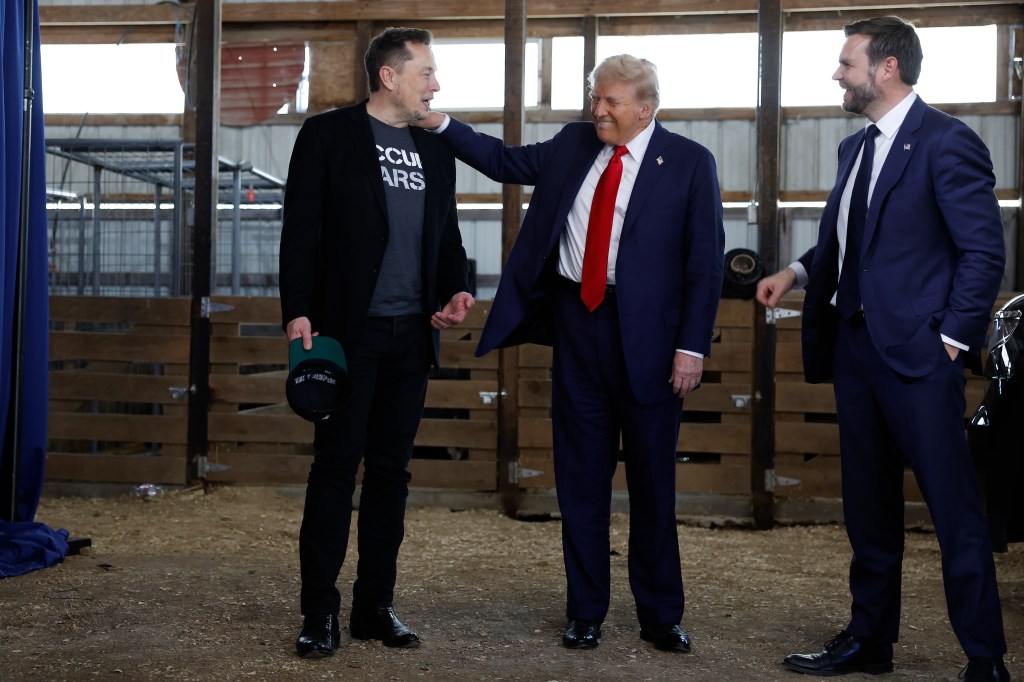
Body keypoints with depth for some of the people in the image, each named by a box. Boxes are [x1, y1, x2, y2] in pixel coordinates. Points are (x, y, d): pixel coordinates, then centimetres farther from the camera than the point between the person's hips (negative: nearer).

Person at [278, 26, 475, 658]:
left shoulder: (436, 150, 15)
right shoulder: (327, 134, -1)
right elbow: (301, 229, -6)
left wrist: (457, 288, 1)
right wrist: (298, 311, -14)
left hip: (412, 333, 5)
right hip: (348, 328, -5)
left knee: (391, 469, 9)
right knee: (336, 467, -3)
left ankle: (376, 605, 17)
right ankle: (320, 611, 5)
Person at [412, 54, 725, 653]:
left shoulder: (690, 162, -4)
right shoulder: (574, 144, 9)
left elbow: (706, 260, -6)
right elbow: (505, 161, 19)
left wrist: (692, 347, -11)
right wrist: (442, 125, 6)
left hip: (646, 335, -4)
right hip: (576, 322, 4)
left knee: (653, 481, 5)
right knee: (581, 476, 9)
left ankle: (661, 617, 20)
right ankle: (586, 613, 21)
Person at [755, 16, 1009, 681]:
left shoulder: (947, 142, -9)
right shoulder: (855, 147, 15)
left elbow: (985, 252, -11)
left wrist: (952, 340, -14)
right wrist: (797, 270, 6)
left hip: (918, 352, -8)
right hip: (855, 346, 8)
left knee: (955, 512, -3)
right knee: (869, 509, 15)